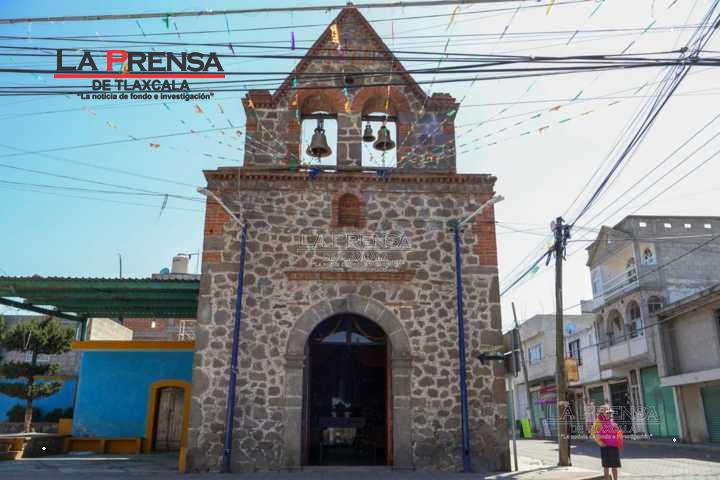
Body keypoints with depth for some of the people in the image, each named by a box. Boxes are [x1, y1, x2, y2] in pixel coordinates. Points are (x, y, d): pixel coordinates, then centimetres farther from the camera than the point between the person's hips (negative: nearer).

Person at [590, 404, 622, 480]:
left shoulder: (612, 421, 11)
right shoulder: (599, 422, -7)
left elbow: (617, 433, 22)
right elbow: (593, 432, -10)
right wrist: (600, 442, -13)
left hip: (614, 446, 5)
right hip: (605, 446, -5)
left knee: (615, 466, 11)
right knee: (606, 466, 1)